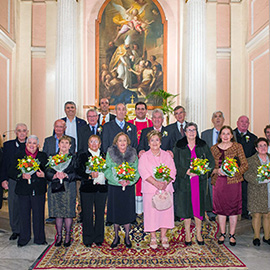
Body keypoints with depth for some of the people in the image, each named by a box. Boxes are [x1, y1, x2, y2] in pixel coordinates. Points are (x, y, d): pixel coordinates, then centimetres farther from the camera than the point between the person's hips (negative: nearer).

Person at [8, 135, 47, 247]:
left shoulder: (43, 156, 7)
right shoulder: (19, 156, 6)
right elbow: (11, 172, 1)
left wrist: (44, 174, -14)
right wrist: (21, 175, -16)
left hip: (39, 190, 0)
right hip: (24, 190, 0)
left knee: (39, 214, 6)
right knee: (24, 215, 7)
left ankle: (39, 238, 22)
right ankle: (23, 239, 24)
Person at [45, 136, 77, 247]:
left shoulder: (73, 158, 6)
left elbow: (75, 174, -4)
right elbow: (47, 173, 3)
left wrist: (66, 175, -21)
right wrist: (55, 176, -17)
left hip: (68, 189, -2)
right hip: (55, 188, 2)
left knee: (68, 212, 0)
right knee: (58, 213, 6)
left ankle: (68, 236, 14)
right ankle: (59, 236, 19)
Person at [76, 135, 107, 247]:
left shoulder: (104, 156, 13)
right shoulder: (83, 156, 6)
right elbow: (79, 170, -5)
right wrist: (90, 176, -20)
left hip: (101, 188, 2)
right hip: (87, 188, -2)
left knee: (100, 214, 6)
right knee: (87, 214, 1)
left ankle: (98, 238, 19)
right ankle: (88, 239, 15)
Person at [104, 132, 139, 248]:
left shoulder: (133, 153, 2)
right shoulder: (110, 153, -2)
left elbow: (137, 171, 3)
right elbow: (107, 171, -5)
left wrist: (129, 180, -15)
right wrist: (119, 181, -17)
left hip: (129, 187, 1)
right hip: (114, 187, -1)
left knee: (127, 211, 7)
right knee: (115, 212, 8)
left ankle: (127, 237, 24)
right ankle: (116, 237, 25)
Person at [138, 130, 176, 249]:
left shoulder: (167, 155, 11)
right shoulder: (144, 156, 5)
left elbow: (172, 171, 4)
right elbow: (143, 172, -8)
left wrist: (165, 183, -14)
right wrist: (156, 183, -19)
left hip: (166, 188, 2)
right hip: (150, 189, -2)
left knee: (165, 211, 1)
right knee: (151, 212, -1)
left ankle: (163, 237, 15)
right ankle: (153, 238, 13)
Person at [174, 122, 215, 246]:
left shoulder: (203, 145, 5)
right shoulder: (178, 146, 2)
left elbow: (211, 162, 3)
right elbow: (175, 165, -1)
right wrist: (186, 171, -17)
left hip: (200, 181, 1)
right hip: (184, 181, -1)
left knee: (199, 207, 5)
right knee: (186, 207, 4)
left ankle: (198, 234, 21)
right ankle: (187, 235, 18)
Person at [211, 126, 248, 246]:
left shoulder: (237, 147, 2)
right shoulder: (214, 148, 7)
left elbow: (245, 165, 1)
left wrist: (234, 171, -15)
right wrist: (217, 171, -11)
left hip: (233, 181, -1)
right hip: (218, 182, 2)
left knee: (233, 208, 3)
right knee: (220, 208, 7)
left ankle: (232, 235, 19)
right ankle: (222, 234, 23)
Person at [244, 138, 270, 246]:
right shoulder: (250, 160, 1)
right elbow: (247, 175, -8)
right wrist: (259, 180, -21)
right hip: (256, 192, -3)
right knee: (256, 215, 2)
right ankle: (256, 236, 18)